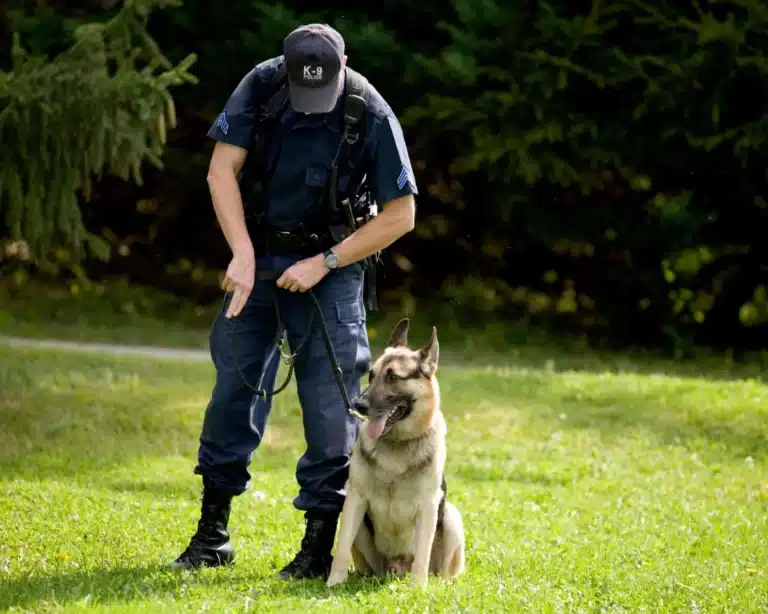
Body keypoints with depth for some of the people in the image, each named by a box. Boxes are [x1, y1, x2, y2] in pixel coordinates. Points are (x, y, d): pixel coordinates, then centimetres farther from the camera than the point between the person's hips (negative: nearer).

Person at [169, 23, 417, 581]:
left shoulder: (372, 115, -17)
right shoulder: (261, 86, -11)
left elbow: (401, 215, -12)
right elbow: (223, 169, -10)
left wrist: (323, 263, -15)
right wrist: (243, 254, -18)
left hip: (331, 264, -3)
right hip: (259, 256, 3)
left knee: (328, 400, -7)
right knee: (234, 383, 3)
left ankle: (321, 544, 0)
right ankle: (213, 533, 13)